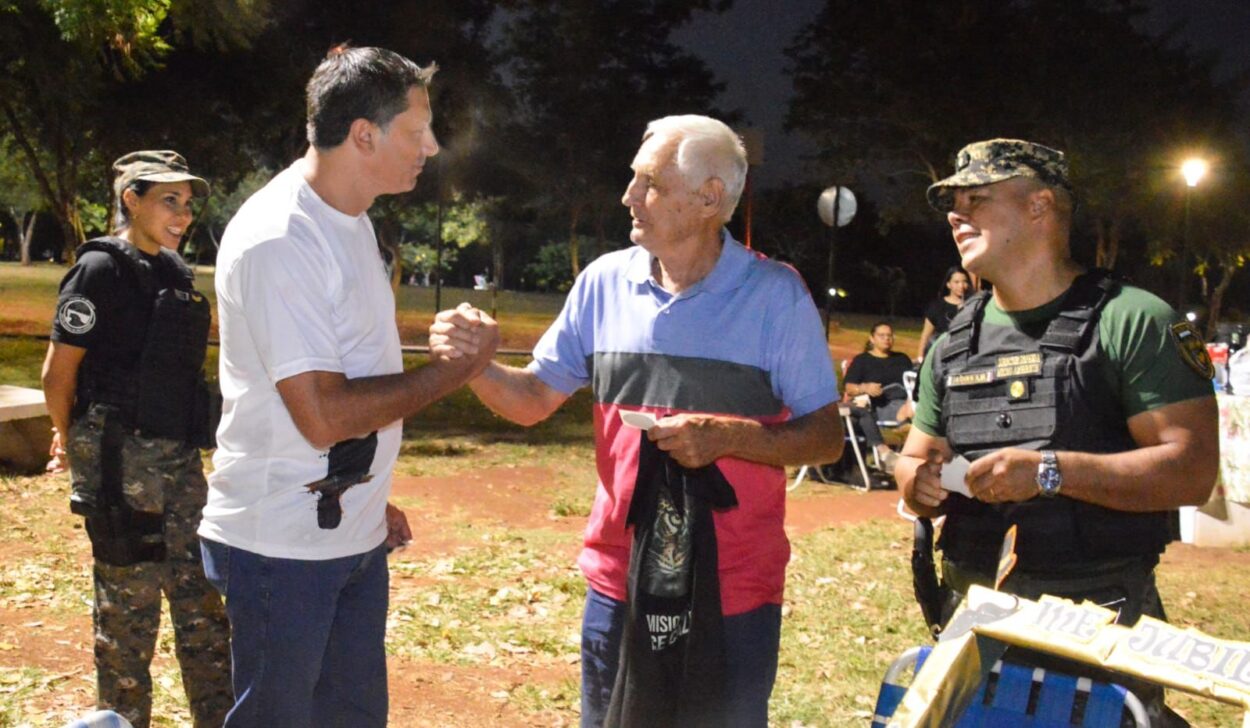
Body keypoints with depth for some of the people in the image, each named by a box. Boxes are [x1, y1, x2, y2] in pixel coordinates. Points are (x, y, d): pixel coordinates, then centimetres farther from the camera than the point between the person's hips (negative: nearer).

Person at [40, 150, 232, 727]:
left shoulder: (174, 271, 10)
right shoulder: (101, 268, -12)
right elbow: (58, 375, -10)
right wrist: (73, 441, 5)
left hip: (179, 455, 7)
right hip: (120, 459, -7)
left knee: (199, 596, 11)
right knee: (129, 603, 3)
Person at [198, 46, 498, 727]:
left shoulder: (350, 220, 9)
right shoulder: (277, 242, -21)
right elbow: (323, 416, -26)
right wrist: (454, 369, -17)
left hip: (355, 536, 9)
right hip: (283, 548, -9)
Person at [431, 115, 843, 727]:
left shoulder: (775, 294, -8)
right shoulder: (605, 282, 1)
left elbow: (826, 438, -6)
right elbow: (534, 398, 7)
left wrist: (726, 437, -21)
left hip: (734, 593, -3)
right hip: (619, 580, 3)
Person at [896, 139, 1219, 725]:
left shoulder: (1132, 320, -7)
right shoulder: (953, 345, 11)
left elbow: (1193, 469, -14)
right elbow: (916, 459, 17)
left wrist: (1050, 472, -23)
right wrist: (918, 483, -7)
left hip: (1100, 614, -5)